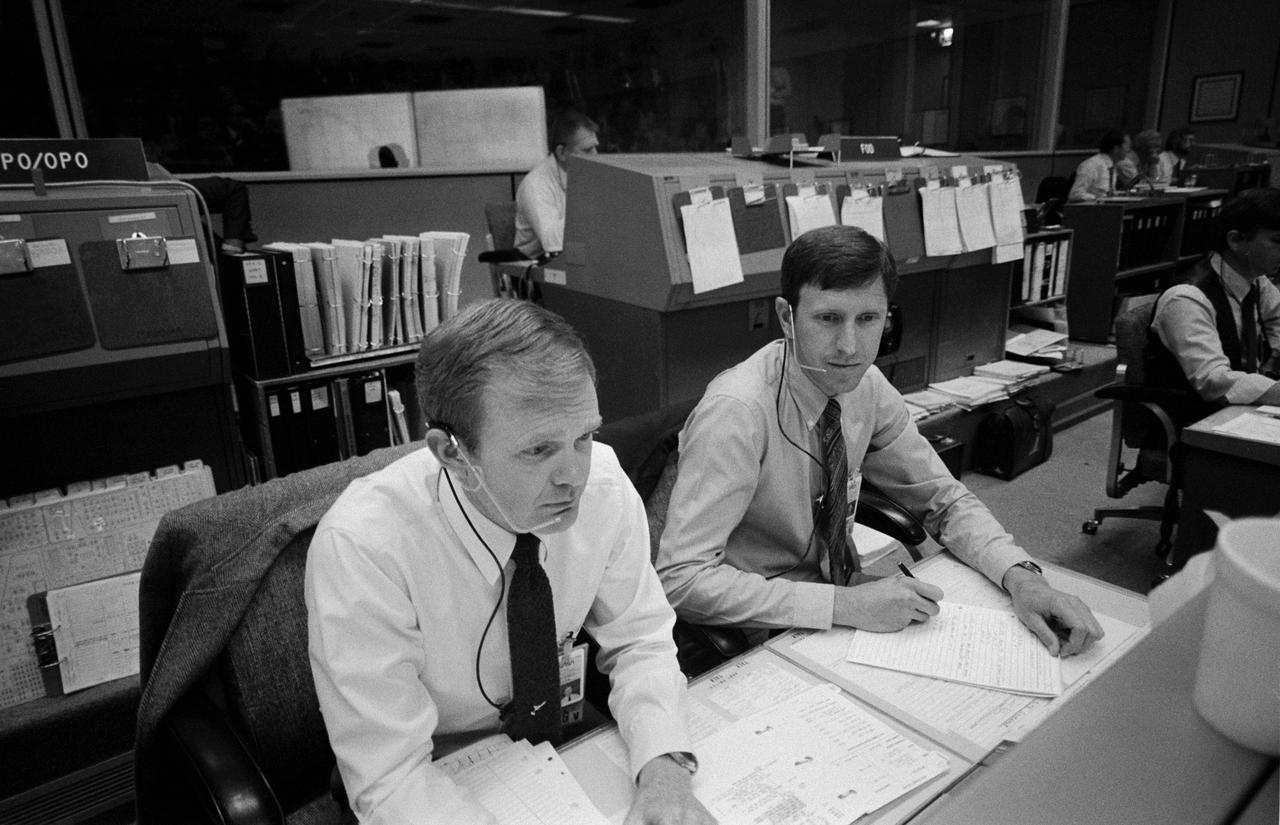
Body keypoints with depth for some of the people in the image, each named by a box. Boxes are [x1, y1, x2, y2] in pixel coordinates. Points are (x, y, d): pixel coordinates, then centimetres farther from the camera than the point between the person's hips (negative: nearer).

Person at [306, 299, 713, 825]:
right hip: (437, 783, -2)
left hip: (564, 741, 3)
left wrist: (664, 767, -24)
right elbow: (391, 778, -24)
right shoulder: (361, 547, -29)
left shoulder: (603, 482, -19)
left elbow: (640, 640, -8)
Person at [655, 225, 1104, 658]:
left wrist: (1020, 577, -16)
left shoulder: (866, 387, -6)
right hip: (752, 640, -6)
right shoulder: (735, 412, -27)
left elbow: (945, 500, 3)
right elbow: (681, 579, -30)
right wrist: (846, 605, -32)